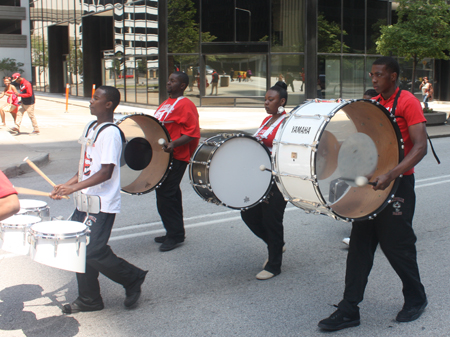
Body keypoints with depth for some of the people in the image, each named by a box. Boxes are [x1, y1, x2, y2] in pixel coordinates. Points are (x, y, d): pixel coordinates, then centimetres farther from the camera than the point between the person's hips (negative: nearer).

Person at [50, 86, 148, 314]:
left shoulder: (110, 132, -16)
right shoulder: (91, 128, 13)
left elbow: (106, 172, -22)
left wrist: (74, 187, -26)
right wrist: (66, 185, 9)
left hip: (102, 205, -9)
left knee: (94, 251, -11)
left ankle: (133, 278, 11)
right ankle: (88, 299, 23)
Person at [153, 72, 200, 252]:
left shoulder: (186, 105, -11)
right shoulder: (165, 104, 19)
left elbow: (193, 133, -19)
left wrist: (174, 144, -30)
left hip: (175, 158, -10)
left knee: (165, 196, -10)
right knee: (170, 195, 16)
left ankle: (175, 235, 1)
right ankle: (173, 233, 27)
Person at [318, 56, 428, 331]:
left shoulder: (408, 103, -10)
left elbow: (420, 147, -19)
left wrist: (391, 175, -31)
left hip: (398, 184, -7)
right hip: (370, 181, 7)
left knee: (396, 244, 3)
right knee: (360, 244, 5)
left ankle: (416, 298, 28)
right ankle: (349, 310, 10)